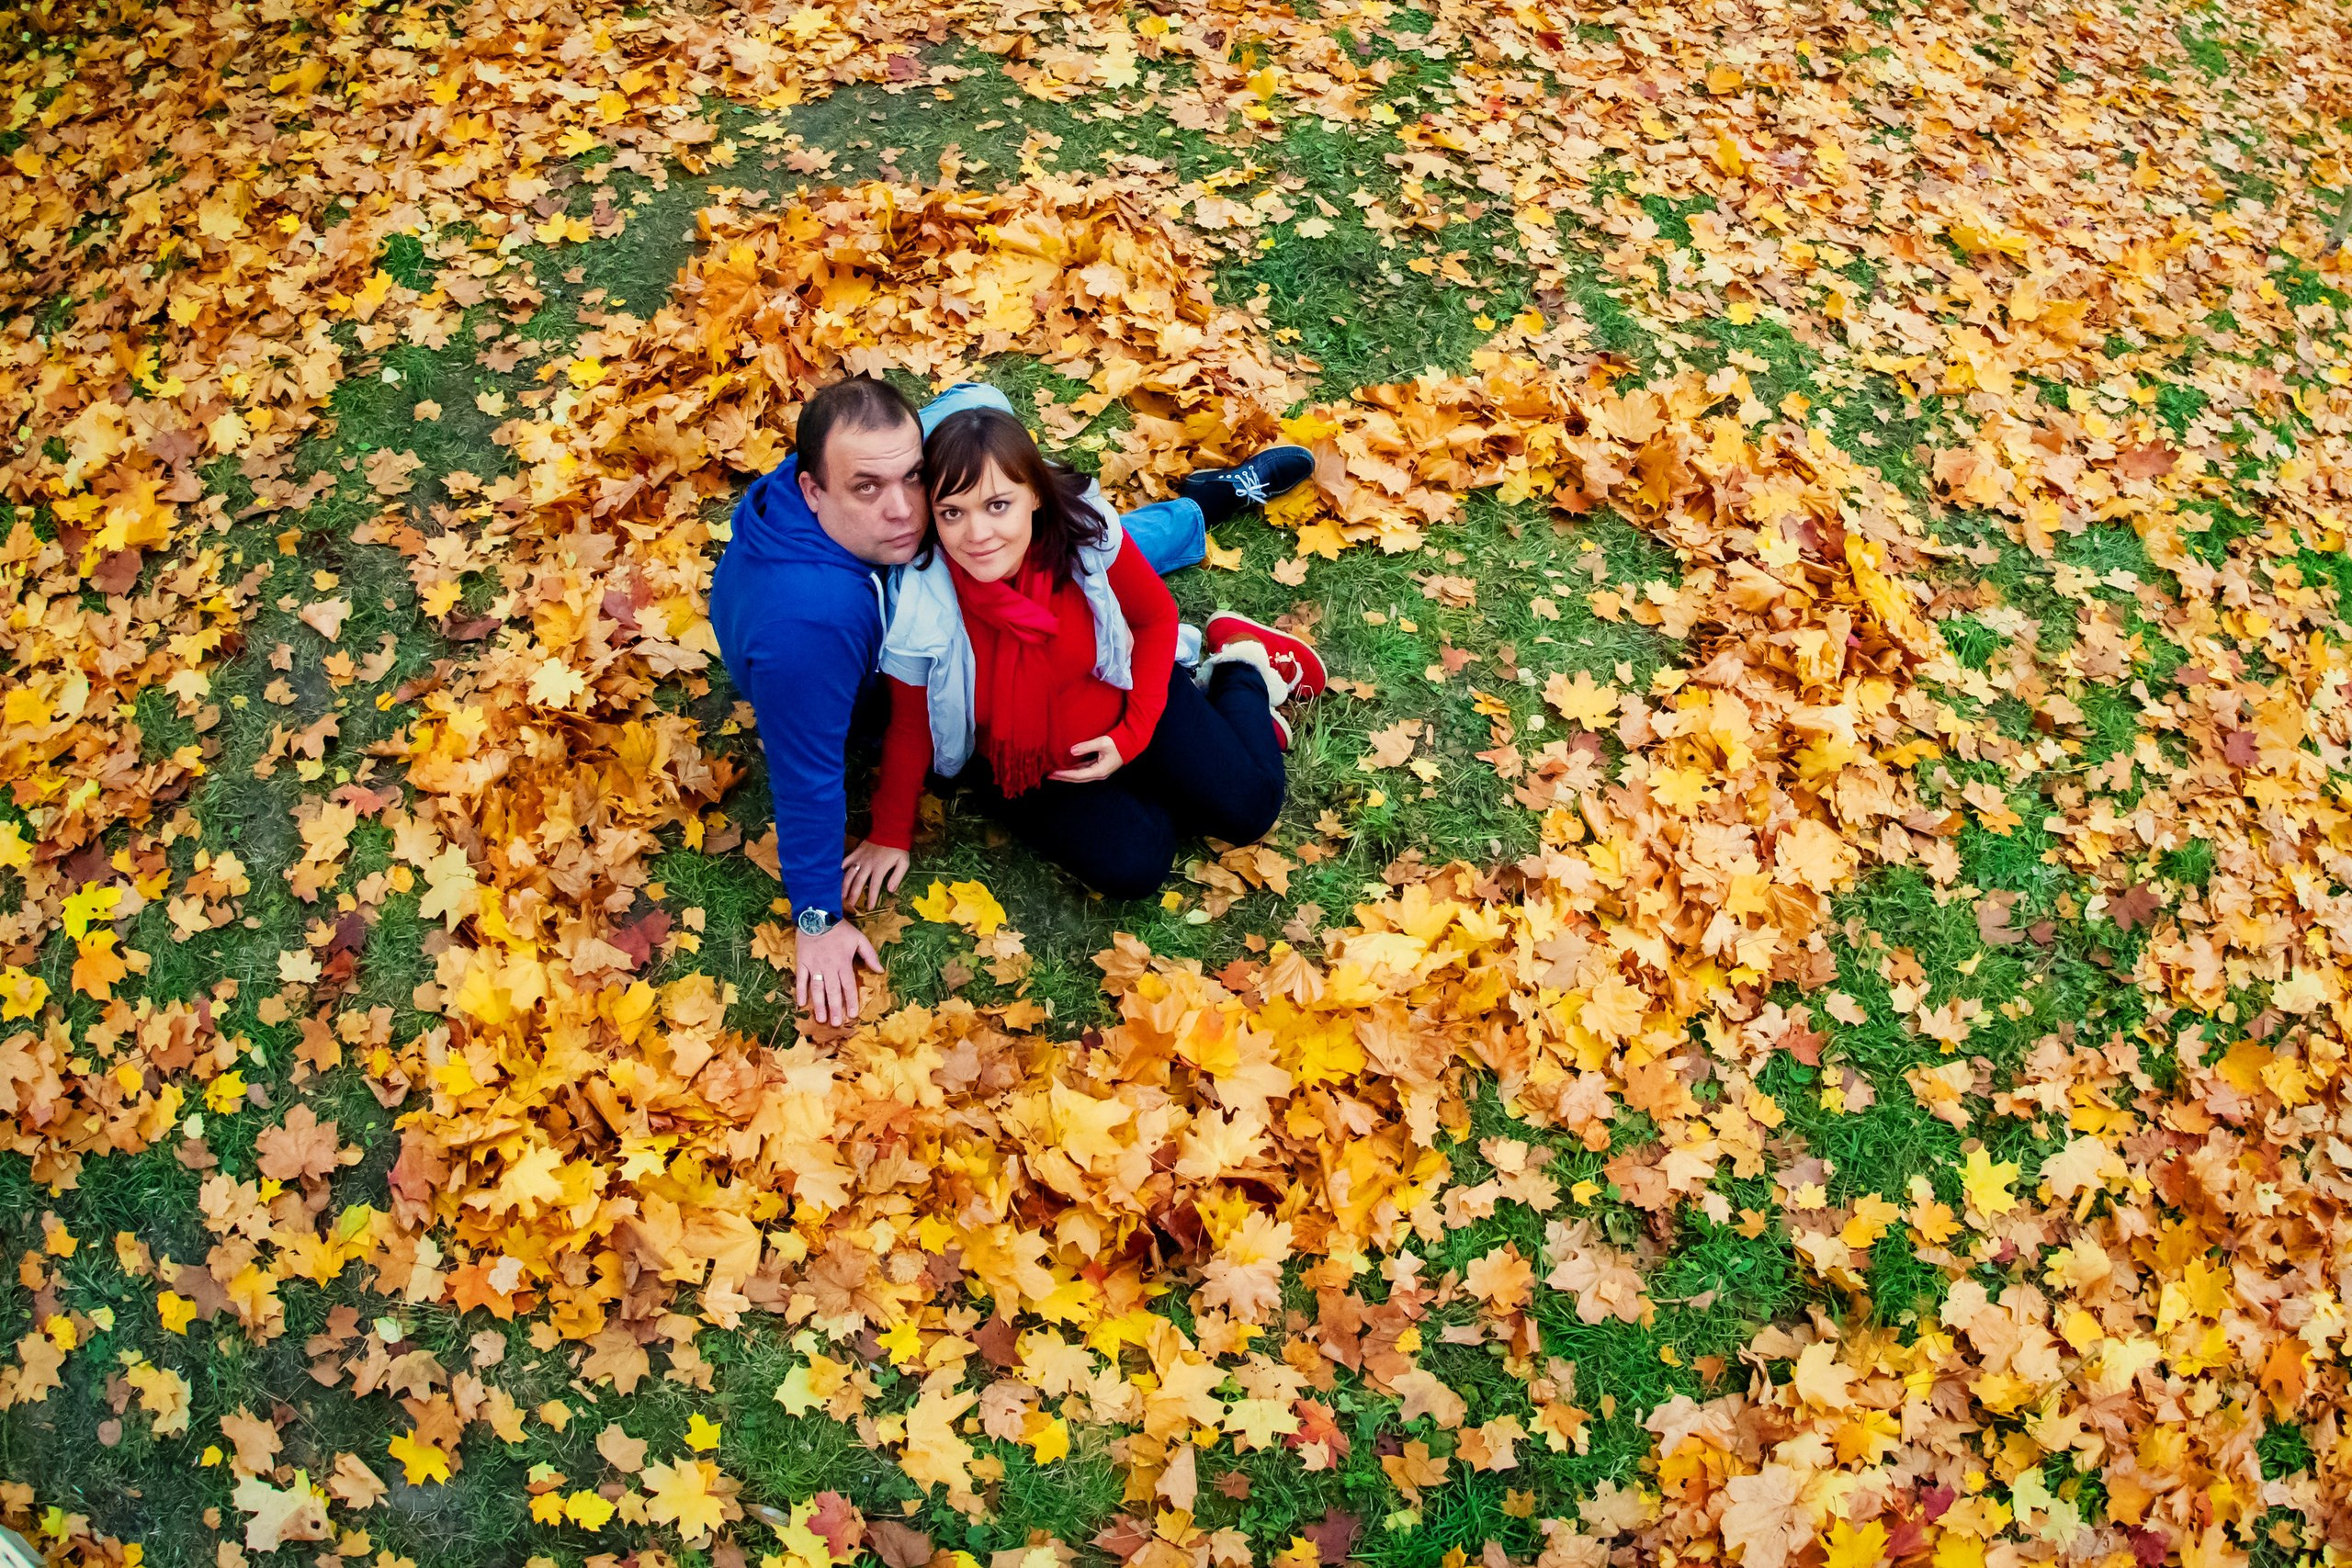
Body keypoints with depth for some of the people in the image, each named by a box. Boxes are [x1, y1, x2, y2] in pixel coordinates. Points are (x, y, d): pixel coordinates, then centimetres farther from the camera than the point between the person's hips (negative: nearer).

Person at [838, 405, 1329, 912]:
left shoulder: (1089, 533, -28)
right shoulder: (919, 607, -29)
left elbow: (1157, 618, -7)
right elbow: (910, 728, -11)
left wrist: (1134, 732, -12)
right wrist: (891, 835, -1)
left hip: (1121, 701, 1)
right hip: (1024, 769, 0)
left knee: (1247, 808, -9)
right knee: (1129, 865, -21)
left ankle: (1240, 663, 20)